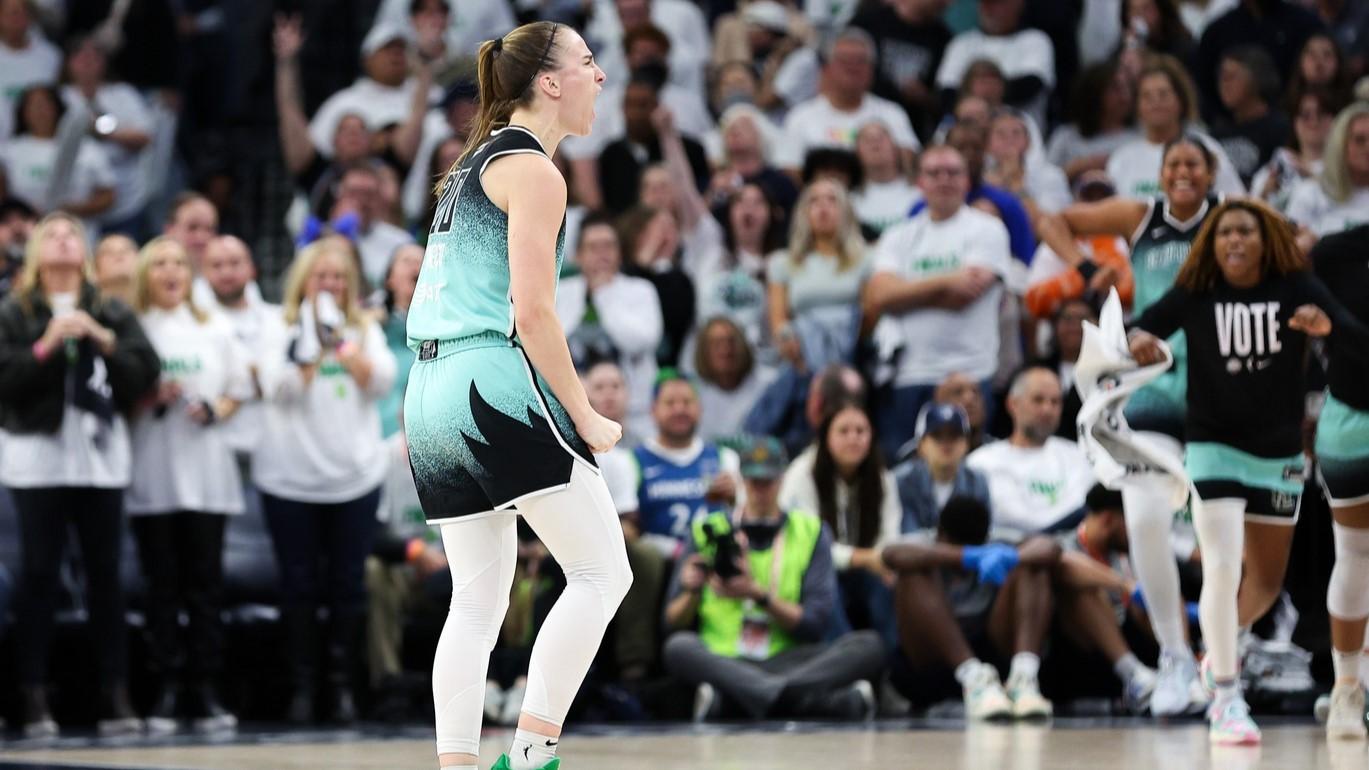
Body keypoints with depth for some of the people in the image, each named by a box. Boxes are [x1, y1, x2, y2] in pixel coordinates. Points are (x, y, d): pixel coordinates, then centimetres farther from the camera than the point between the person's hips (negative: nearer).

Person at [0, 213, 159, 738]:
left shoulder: (112, 314, 12)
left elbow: (147, 371, 2)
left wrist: (102, 340, -9)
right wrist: (46, 346, -15)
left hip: (101, 457, 2)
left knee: (105, 575, 4)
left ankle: (116, 697, 6)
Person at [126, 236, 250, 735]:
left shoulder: (216, 330, 13)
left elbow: (239, 391, 14)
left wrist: (215, 410, -5)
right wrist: (151, 401, -14)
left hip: (205, 471, 2)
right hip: (152, 474, -2)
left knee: (205, 582, 0)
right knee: (162, 584, -2)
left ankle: (206, 693, 2)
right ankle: (167, 692, 1)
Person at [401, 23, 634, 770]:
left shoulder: (475, 162, 21)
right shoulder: (533, 170, -7)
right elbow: (532, 313, -14)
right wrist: (583, 415, -8)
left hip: (432, 393, 9)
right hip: (496, 383, -9)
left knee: (477, 601, 9)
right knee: (601, 571, -4)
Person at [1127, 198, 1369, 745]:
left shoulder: (1296, 289, -8)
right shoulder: (1195, 294, -8)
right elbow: (1139, 331, -9)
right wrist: (1139, 339, -33)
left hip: (1280, 454, 3)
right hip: (1215, 448, -3)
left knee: (1266, 583, 16)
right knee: (1222, 567, -18)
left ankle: (1218, 652, 45)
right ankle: (1226, 701, -10)